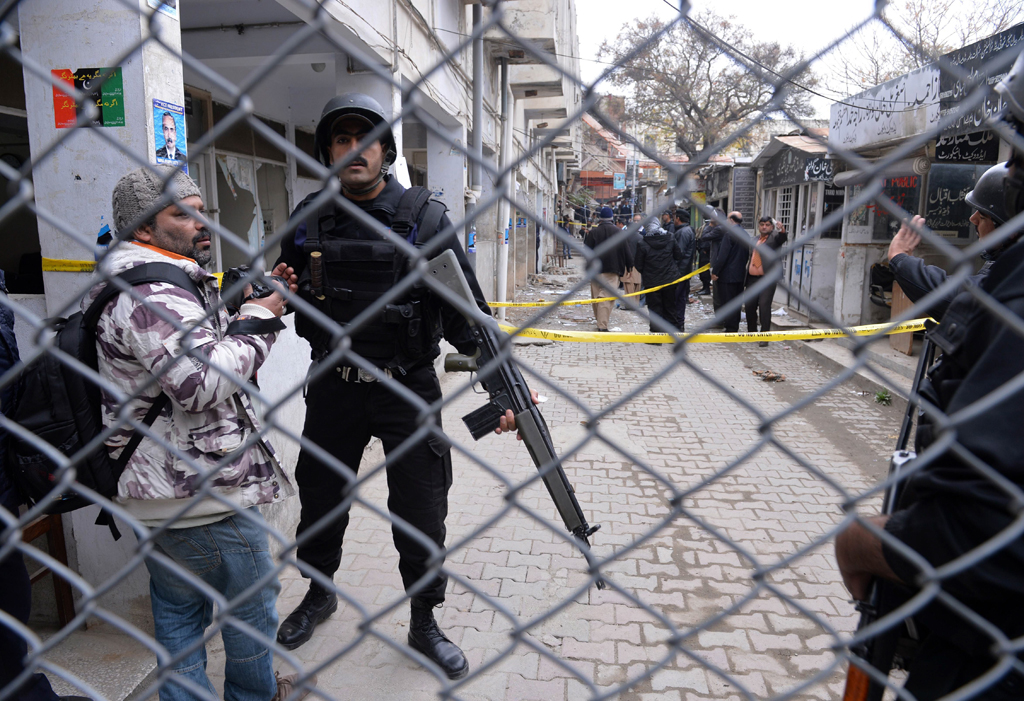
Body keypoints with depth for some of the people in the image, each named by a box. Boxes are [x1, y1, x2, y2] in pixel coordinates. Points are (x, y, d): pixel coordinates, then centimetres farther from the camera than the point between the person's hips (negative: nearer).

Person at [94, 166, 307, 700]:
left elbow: (198, 350, 18)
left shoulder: (142, 282, 13)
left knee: (178, 606, 22)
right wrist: (257, 318, -17)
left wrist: (256, 301, 6)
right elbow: (204, 382, -30)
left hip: (156, 489, 10)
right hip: (204, 493, -10)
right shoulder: (151, 292, -22)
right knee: (253, 598, 12)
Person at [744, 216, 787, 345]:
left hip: (768, 278, -7)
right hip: (752, 278, 7)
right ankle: (752, 332, 26)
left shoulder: (775, 237, 1)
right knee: (749, 305, 9)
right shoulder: (755, 239, 20)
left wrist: (782, 229, -44)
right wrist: (746, 276, 18)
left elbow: (783, 238, -22)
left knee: (764, 306, -12)